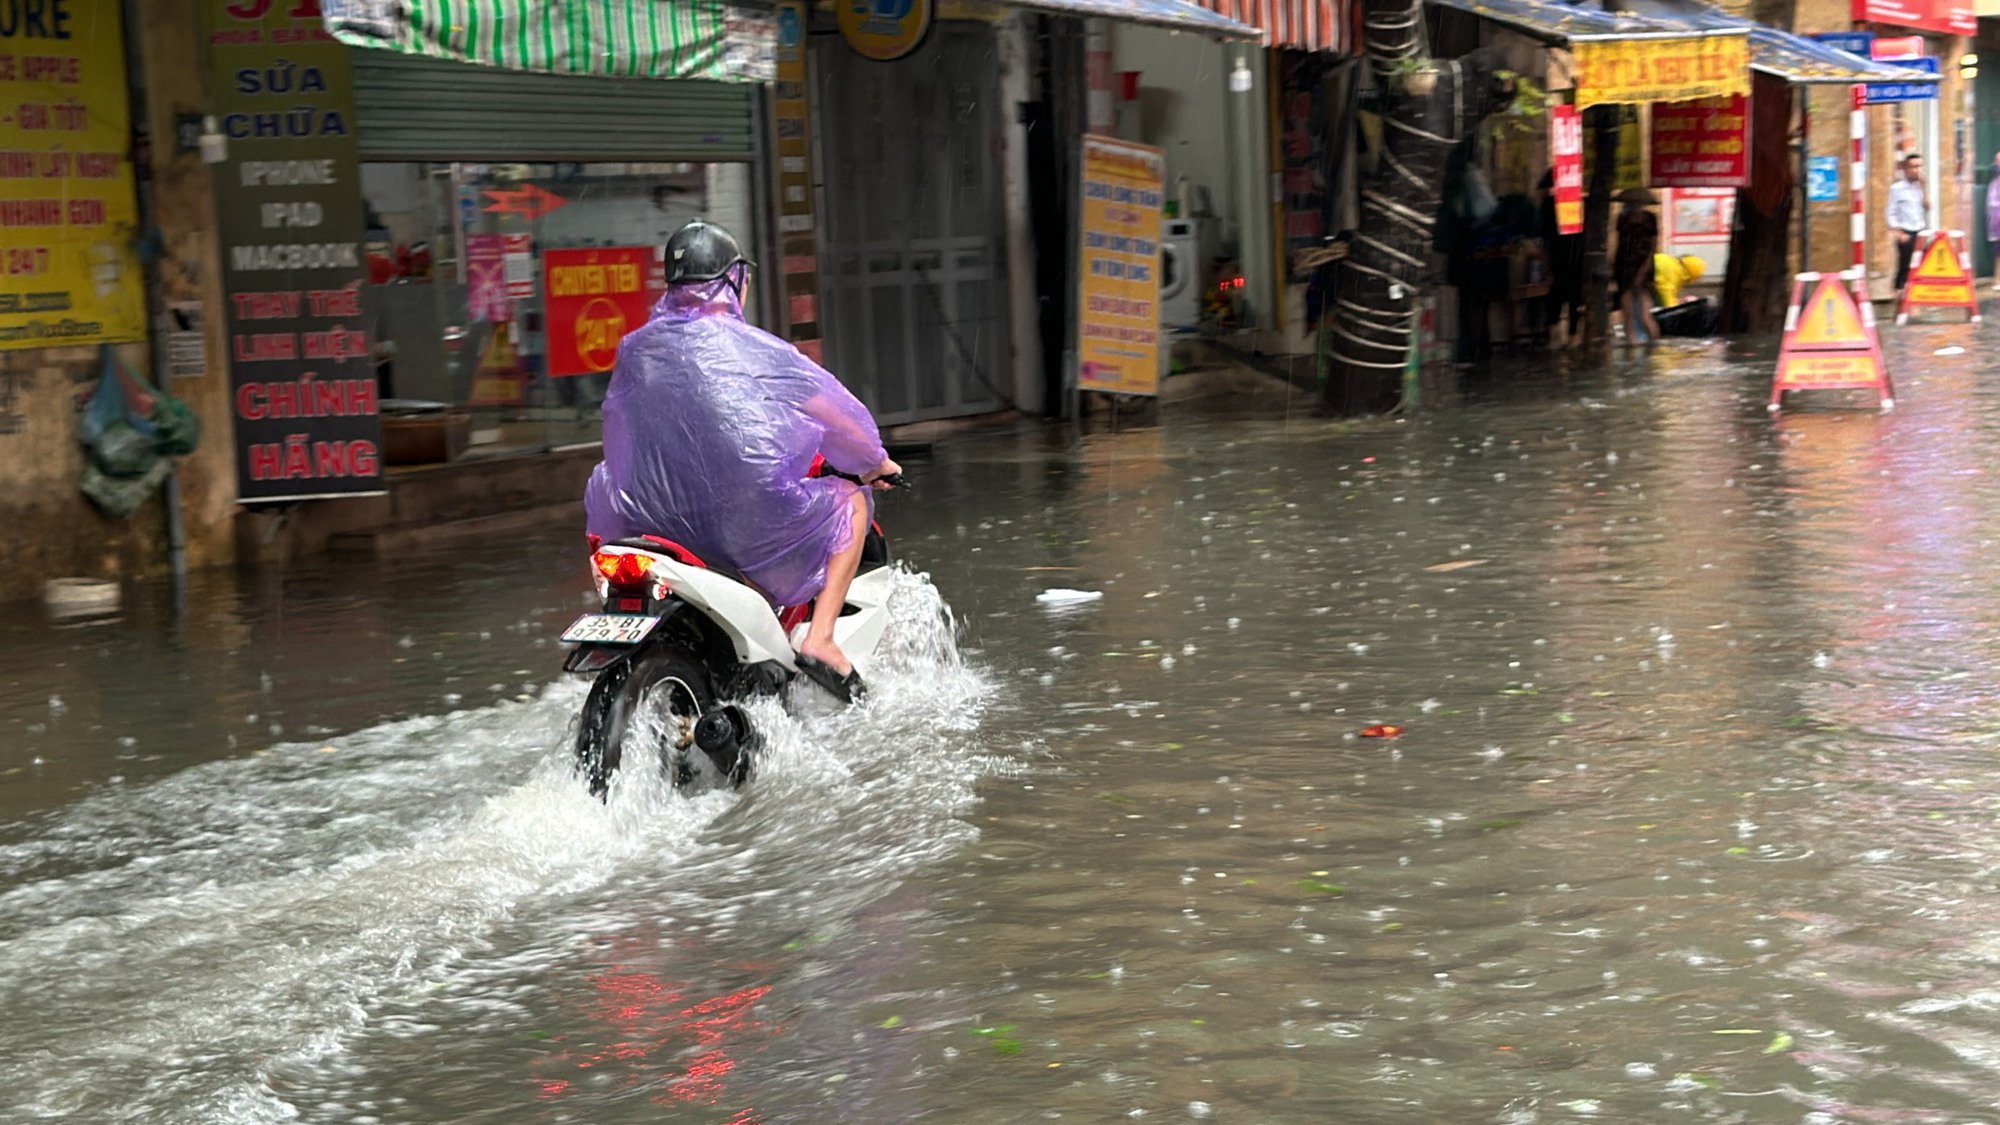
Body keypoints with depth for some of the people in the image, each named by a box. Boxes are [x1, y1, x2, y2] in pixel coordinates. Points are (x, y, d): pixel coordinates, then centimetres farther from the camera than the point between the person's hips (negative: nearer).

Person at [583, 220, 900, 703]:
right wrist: (876, 461, 22)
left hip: (651, 519, 5)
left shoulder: (635, 349, 9)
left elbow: (621, 436, 23)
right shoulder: (753, 348, -4)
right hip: (748, 523, -5)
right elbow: (837, 416, 2)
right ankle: (820, 638, 2)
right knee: (851, 501, 17)